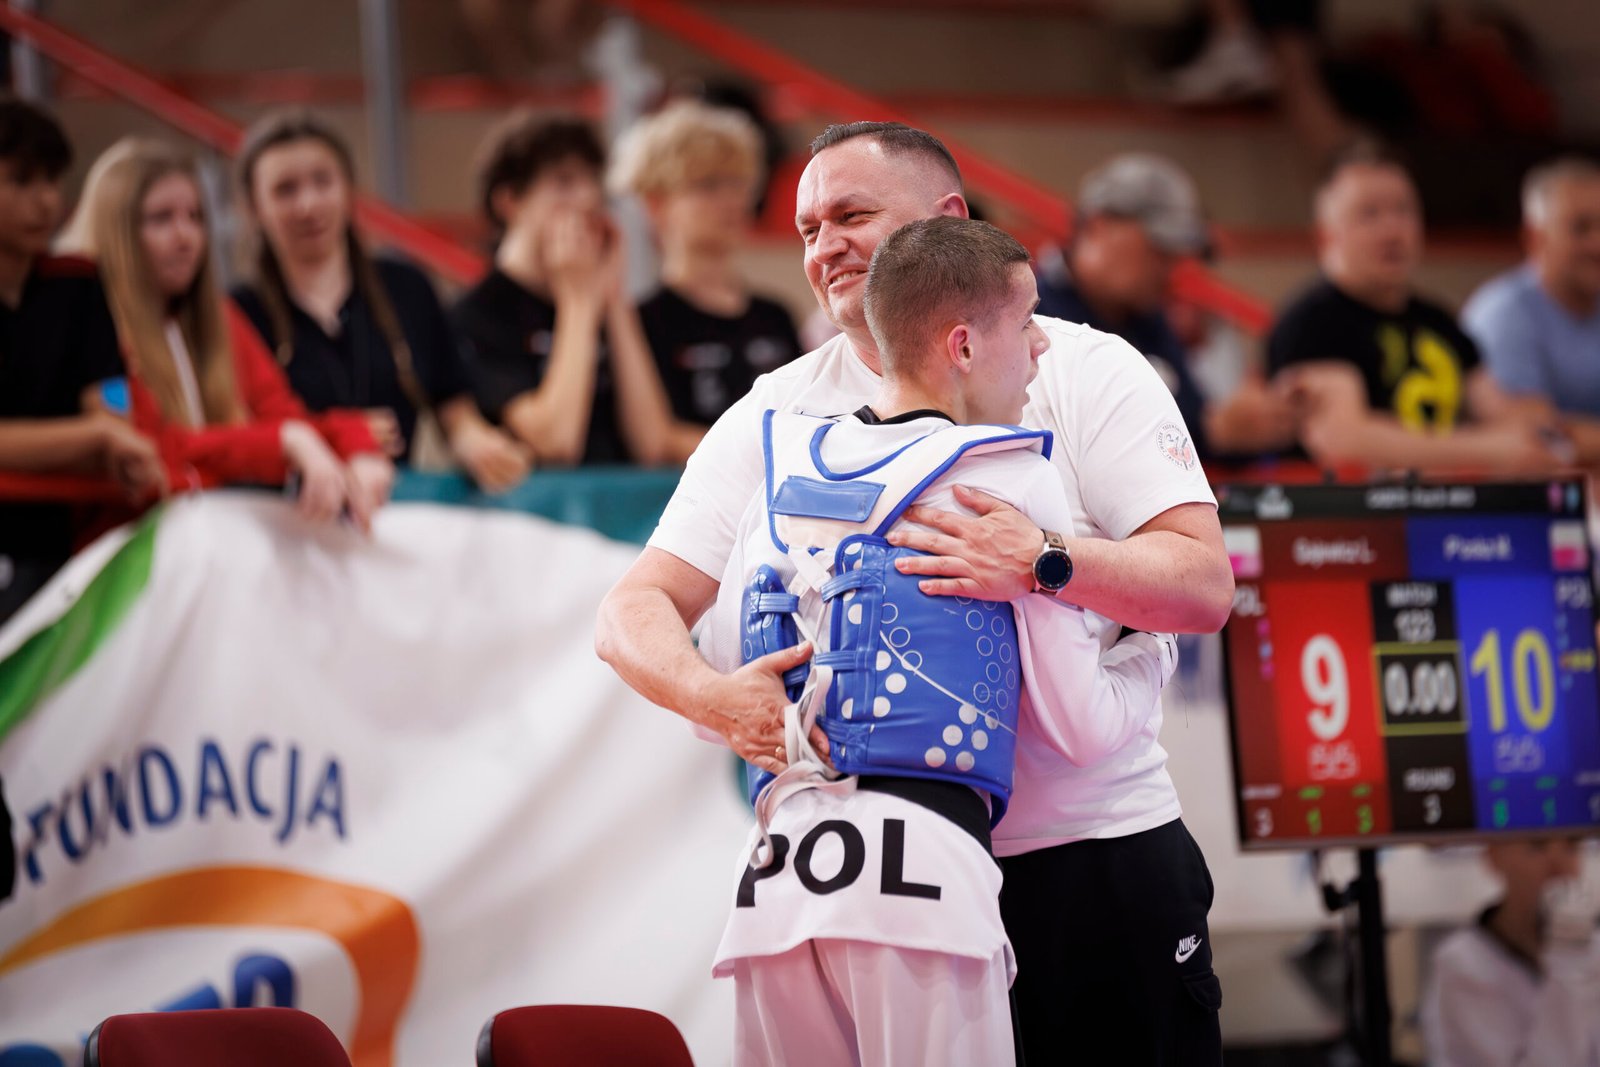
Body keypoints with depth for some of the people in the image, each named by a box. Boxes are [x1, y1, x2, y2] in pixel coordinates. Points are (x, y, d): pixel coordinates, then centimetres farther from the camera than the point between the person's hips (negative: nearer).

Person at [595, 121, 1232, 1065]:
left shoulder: (1082, 370, 0)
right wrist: (714, 697, -23)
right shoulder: (778, 414, 7)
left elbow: (1204, 585, -10)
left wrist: (1043, 562, -28)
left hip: (1096, 847, -1)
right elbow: (634, 614, -1)